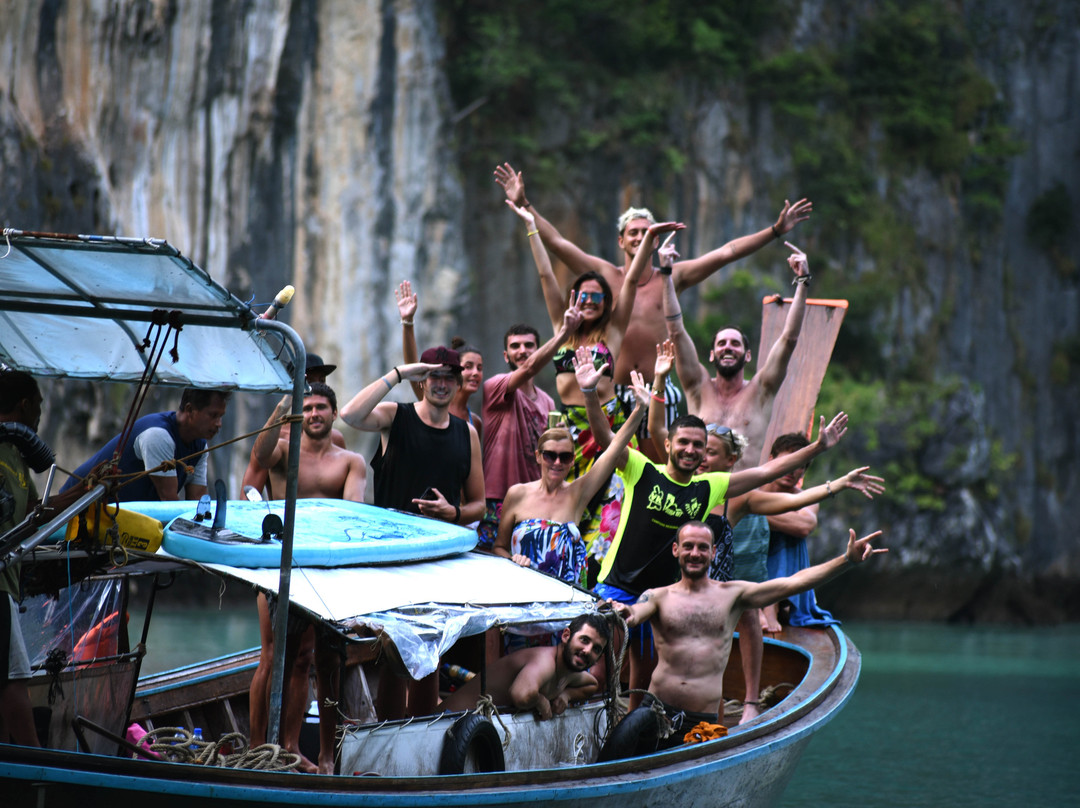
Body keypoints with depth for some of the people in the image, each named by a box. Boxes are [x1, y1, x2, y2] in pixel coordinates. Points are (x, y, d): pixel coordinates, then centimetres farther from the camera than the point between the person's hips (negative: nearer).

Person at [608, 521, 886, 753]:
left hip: (704, 721, 0)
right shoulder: (658, 597, 8)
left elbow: (794, 583, 4)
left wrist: (847, 559, -5)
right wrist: (624, 612, -40)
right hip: (658, 711, 0)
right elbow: (635, 613, -14)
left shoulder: (732, 594, 10)